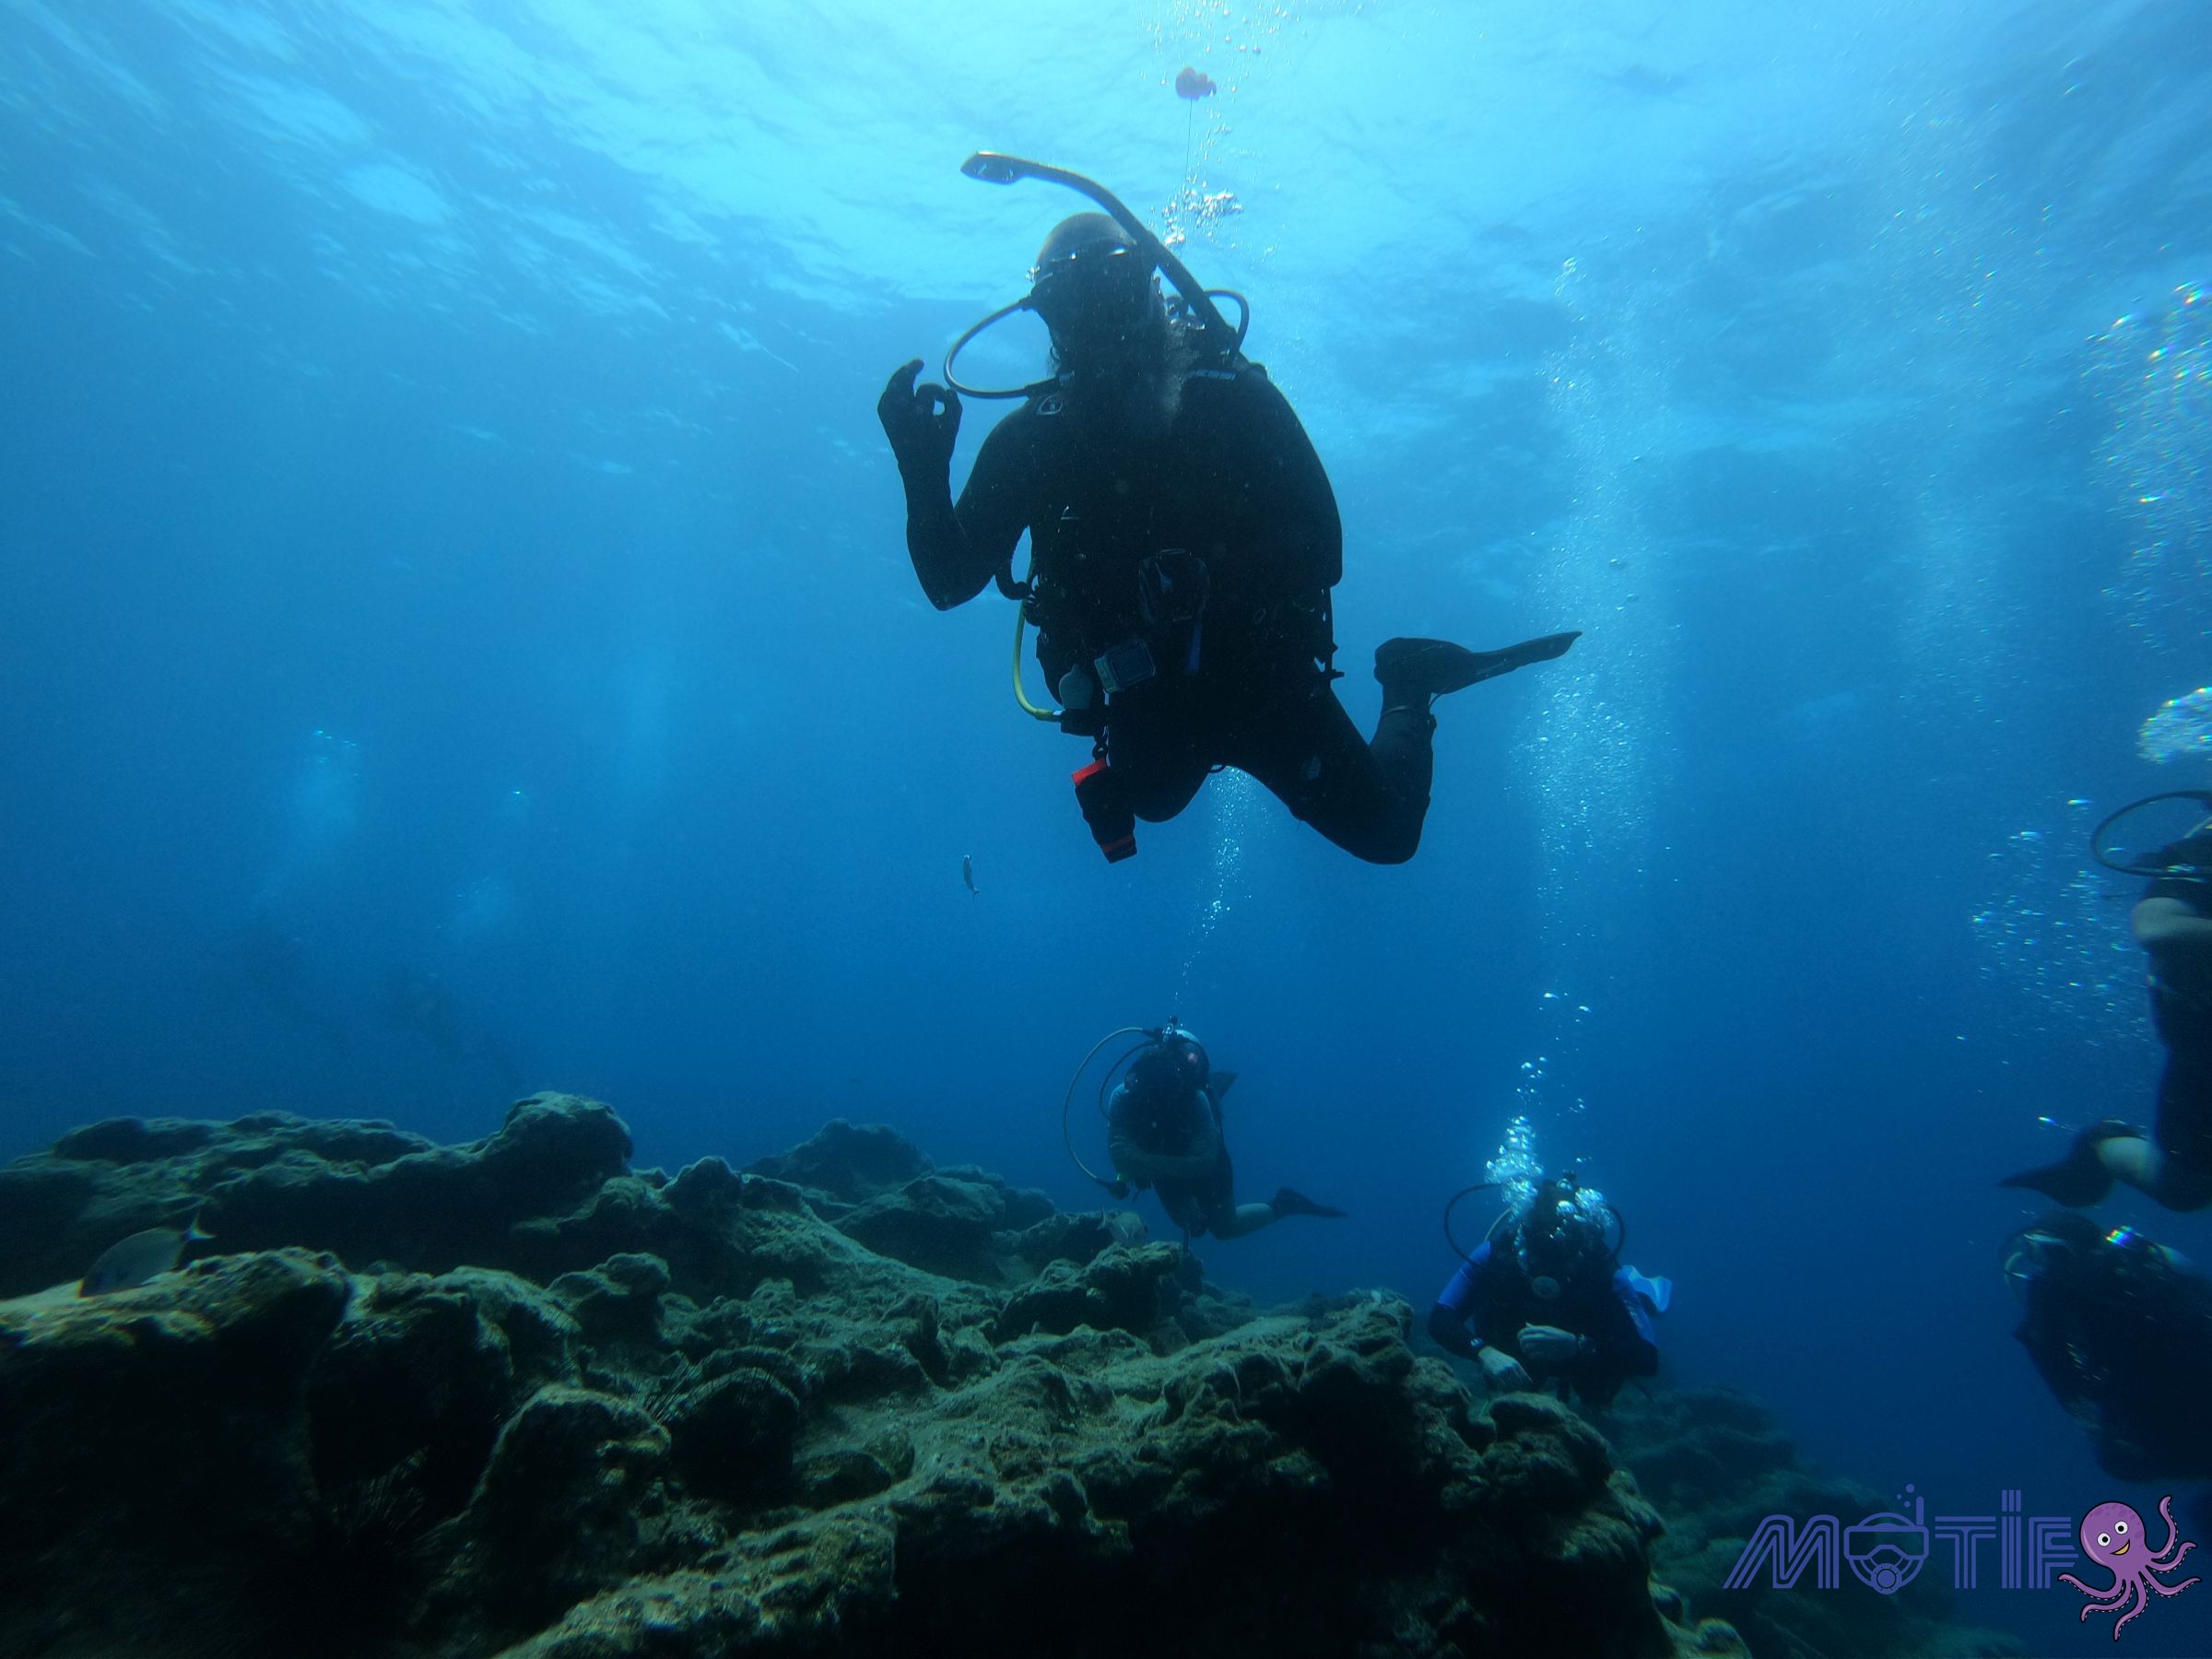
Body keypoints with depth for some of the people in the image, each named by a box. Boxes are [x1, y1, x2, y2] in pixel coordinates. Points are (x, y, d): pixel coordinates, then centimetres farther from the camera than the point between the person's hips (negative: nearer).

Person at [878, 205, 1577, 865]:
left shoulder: (1233, 396, -13)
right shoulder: (1030, 438, -8)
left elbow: (1320, 551, -19)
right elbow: (950, 581, -11)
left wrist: (1214, 578, -38)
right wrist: (923, 475, -29)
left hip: (1263, 678, -3)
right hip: (1146, 703, 3)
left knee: (1387, 832, 7)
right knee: (1151, 801, 31)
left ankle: (1406, 684, 34)